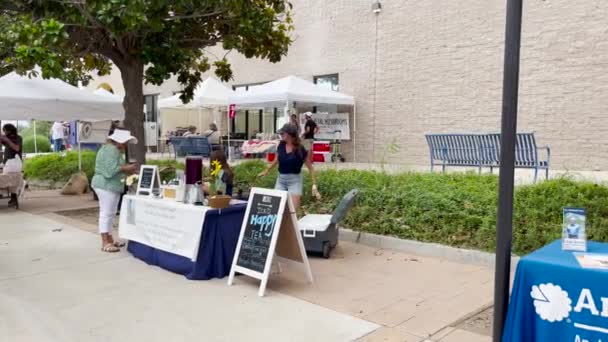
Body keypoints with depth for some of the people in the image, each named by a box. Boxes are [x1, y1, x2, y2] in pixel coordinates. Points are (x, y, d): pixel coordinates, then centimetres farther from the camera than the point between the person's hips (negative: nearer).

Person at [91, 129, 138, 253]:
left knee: (109, 214, 14)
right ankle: (105, 243, -5)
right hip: (107, 186, -11)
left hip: (108, 186, 11)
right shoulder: (112, 150, -17)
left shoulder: (108, 148, 18)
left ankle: (109, 240, 20)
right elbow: (110, 171, -25)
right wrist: (125, 168, -15)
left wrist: (126, 171, 12)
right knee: (106, 213, -8)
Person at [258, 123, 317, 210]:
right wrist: (266, 171, 28)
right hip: (280, 179, 5)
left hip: (294, 180, -5)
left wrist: (314, 184, -11)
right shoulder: (281, 145, 0)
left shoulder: (300, 149, -12)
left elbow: (310, 168, -6)